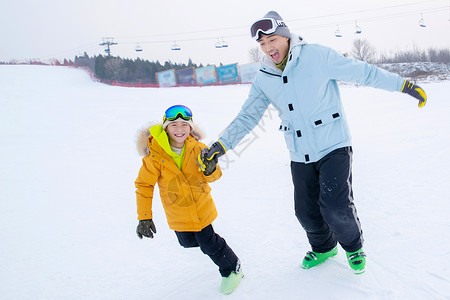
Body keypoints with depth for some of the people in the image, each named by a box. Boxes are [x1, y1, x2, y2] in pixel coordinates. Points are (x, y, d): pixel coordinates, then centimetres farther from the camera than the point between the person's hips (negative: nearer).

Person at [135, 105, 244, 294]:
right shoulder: (155, 154, -20)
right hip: (177, 213, 1)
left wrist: (210, 170, -30)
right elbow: (144, 185, -13)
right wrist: (144, 217, -15)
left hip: (201, 207, -1)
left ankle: (232, 269, 30)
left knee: (209, 244, 5)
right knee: (188, 242, 19)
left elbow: (213, 176, -4)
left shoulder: (197, 148, -14)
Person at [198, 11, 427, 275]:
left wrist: (404, 85, -4)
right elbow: (247, 117, 7)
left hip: (334, 146, -4)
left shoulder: (317, 56, -12)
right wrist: (221, 145, -1)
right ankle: (324, 248, 39)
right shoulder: (263, 79, 2)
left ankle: (353, 245, 18)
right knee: (306, 211, 8)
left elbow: (363, 72, -6)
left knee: (335, 205, -14)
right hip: (300, 155, 5)